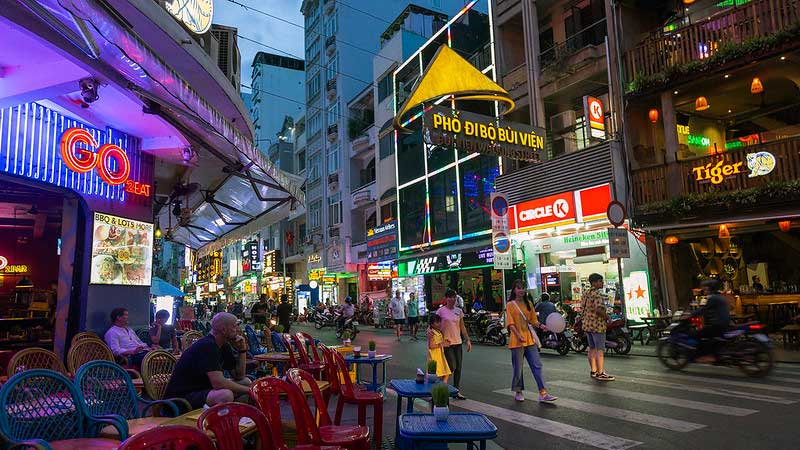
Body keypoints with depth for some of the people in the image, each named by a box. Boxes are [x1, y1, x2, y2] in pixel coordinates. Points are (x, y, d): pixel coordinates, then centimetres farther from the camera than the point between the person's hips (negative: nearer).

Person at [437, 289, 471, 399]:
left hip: (458, 342, 5)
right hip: (447, 343, -5)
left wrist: (468, 340, 9)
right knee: (452, 366, -9)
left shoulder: (459, 311, 8)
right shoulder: (441, 311, -6)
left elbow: (462, 327, 13)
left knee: (458, 368, 6)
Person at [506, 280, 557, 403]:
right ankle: (518, 392, 20)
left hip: (530, 339, 5)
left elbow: (533, 320, 13)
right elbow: (510, 323, -11)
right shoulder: (510, 305, -3)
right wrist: (518, 335, -23)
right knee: (518, 368, 4)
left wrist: (540, 326, -8)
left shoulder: (528, 303, 11)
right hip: (517, 340, -4)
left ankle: (543, 394, 0)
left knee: (537, 365, -1)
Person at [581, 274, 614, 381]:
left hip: (587, 324, 9)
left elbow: (582, 309, 18)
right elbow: (599, 309, -28)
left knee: (592, 348, 15)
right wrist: (606, 316, -12)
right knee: (600, 350, -3)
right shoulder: (596, 294, -17)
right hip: (597, 325, -9)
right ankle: (601, 373, 0)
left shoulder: (586, 294, 13)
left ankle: (593, 371, 22)